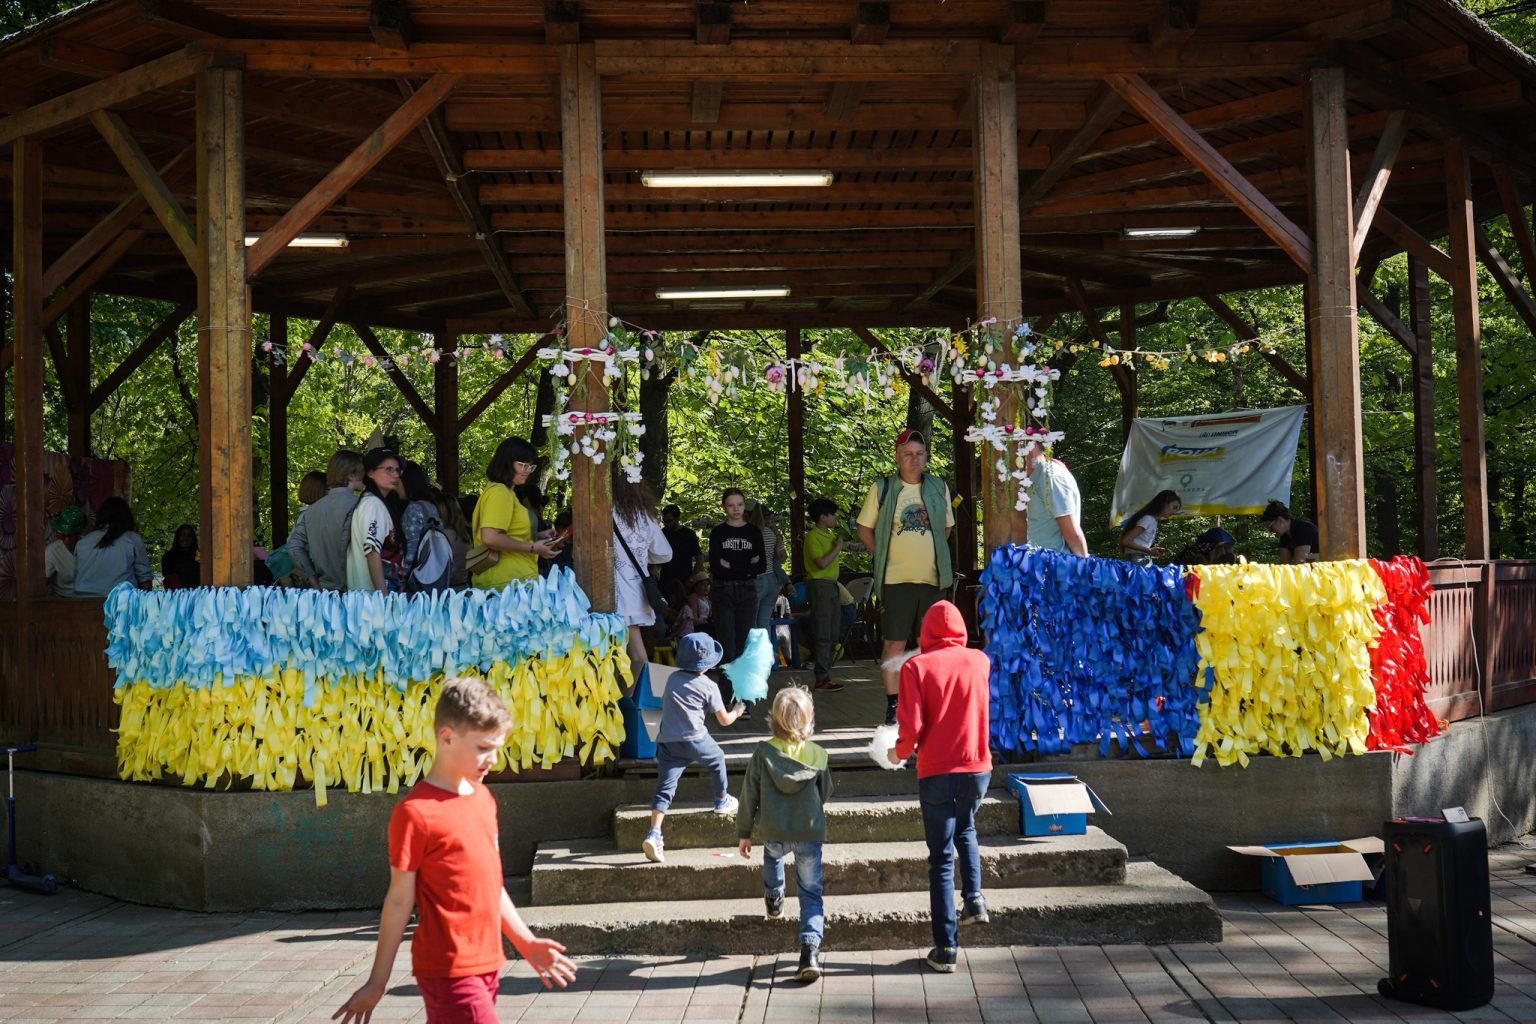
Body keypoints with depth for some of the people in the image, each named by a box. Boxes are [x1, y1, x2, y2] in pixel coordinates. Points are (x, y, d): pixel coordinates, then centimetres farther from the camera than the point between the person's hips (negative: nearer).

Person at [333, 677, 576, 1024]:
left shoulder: (483, 798, 9)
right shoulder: (415, 812, -15)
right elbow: (400, 901, -11)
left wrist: (526, 942, 17)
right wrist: (378, 982, -6)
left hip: (487, 962, 7)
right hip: (448, 969, -7)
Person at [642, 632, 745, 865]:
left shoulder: (673, 678, 15)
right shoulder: (709, 686, 1)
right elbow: (724, 720, 7)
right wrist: (737, 712, 27)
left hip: (667, 741, 3)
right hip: (694, 739, -3)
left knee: (664, 788, -3)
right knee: (717, 759, 28)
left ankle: (654, 834, -17)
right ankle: (722, 801, 45)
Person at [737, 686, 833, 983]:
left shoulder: (763, 753, -6)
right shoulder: (817, 755, -3)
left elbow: (749, 795, -1)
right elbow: (825, 794, 11)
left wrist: (744, 832, 10)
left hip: (773, 832, 0)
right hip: (810, 833, 0)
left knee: (772, 854, 38)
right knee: (811, 893, 6)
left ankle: (774, 901, 46)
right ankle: (810, 951, -7)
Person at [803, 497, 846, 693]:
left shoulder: (830, 535, 17)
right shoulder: (813, 537, -11)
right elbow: (822, 563, -21)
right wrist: (837, 547, -12)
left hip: (831, 585, 9)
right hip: (819, 586, -9)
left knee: (832, 633, 10)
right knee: (823, 634, -9)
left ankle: (824, 673, 17)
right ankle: (822, 678, -9)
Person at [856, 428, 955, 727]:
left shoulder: (939, 488, 9)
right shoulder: (882, 488, 0)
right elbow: (865, 529, 5)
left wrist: (930, 553, 11)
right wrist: (885, 556, 0)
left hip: (932, 578, 3)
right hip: (895, 578, -3)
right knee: (894, 644, -2)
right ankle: (893, 706, 4)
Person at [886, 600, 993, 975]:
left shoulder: (916, 667, -7)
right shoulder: (980, 661, 3)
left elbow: (911, 726, -13)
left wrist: (900, 752, 7)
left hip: (936, 771, -3)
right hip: (977, 766, 3)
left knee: (941, 859, 4)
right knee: (965, 829, 32)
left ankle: (945, 948, 3)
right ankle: (973, 897, 16)